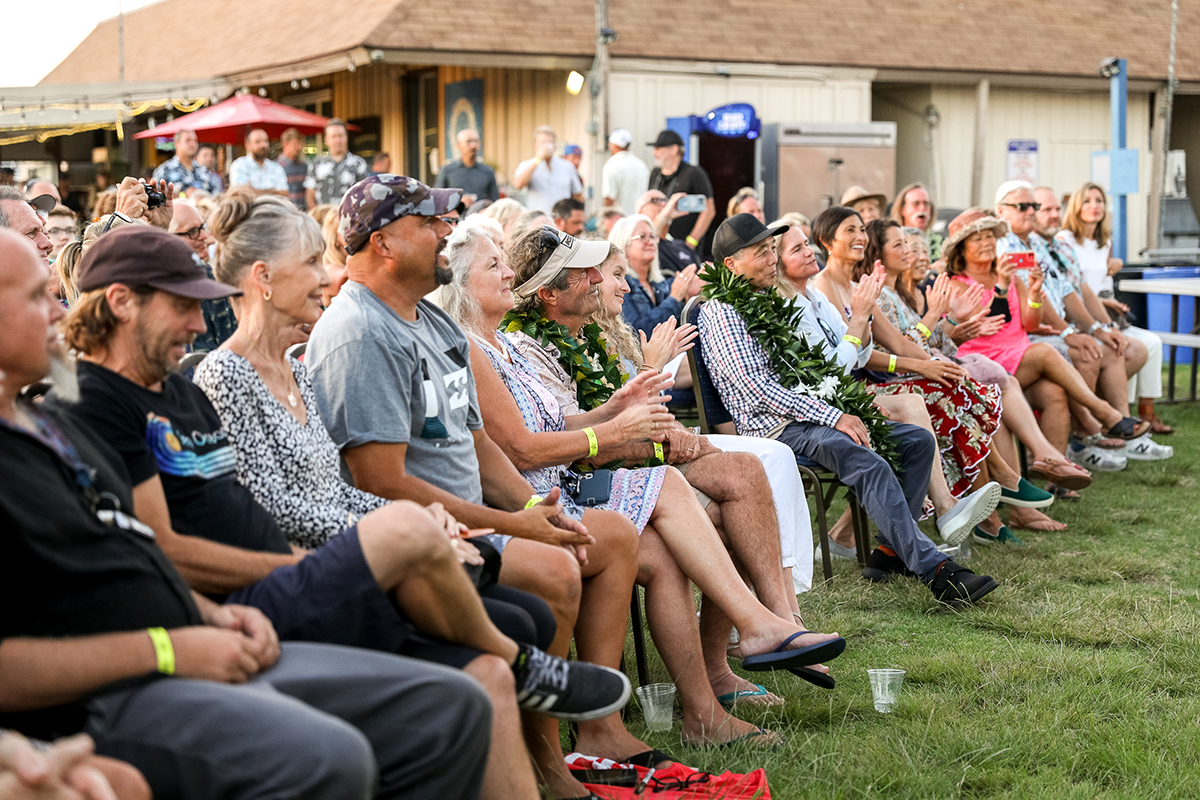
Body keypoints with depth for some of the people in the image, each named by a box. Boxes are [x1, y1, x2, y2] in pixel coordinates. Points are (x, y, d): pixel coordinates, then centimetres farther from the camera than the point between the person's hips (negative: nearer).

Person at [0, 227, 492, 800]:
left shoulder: (53, 423, 21)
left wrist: (210, 615, 9)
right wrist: (165, 650, -18)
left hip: (206, 661, 10)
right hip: (99, 706, -10)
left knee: (453, 709, 1)